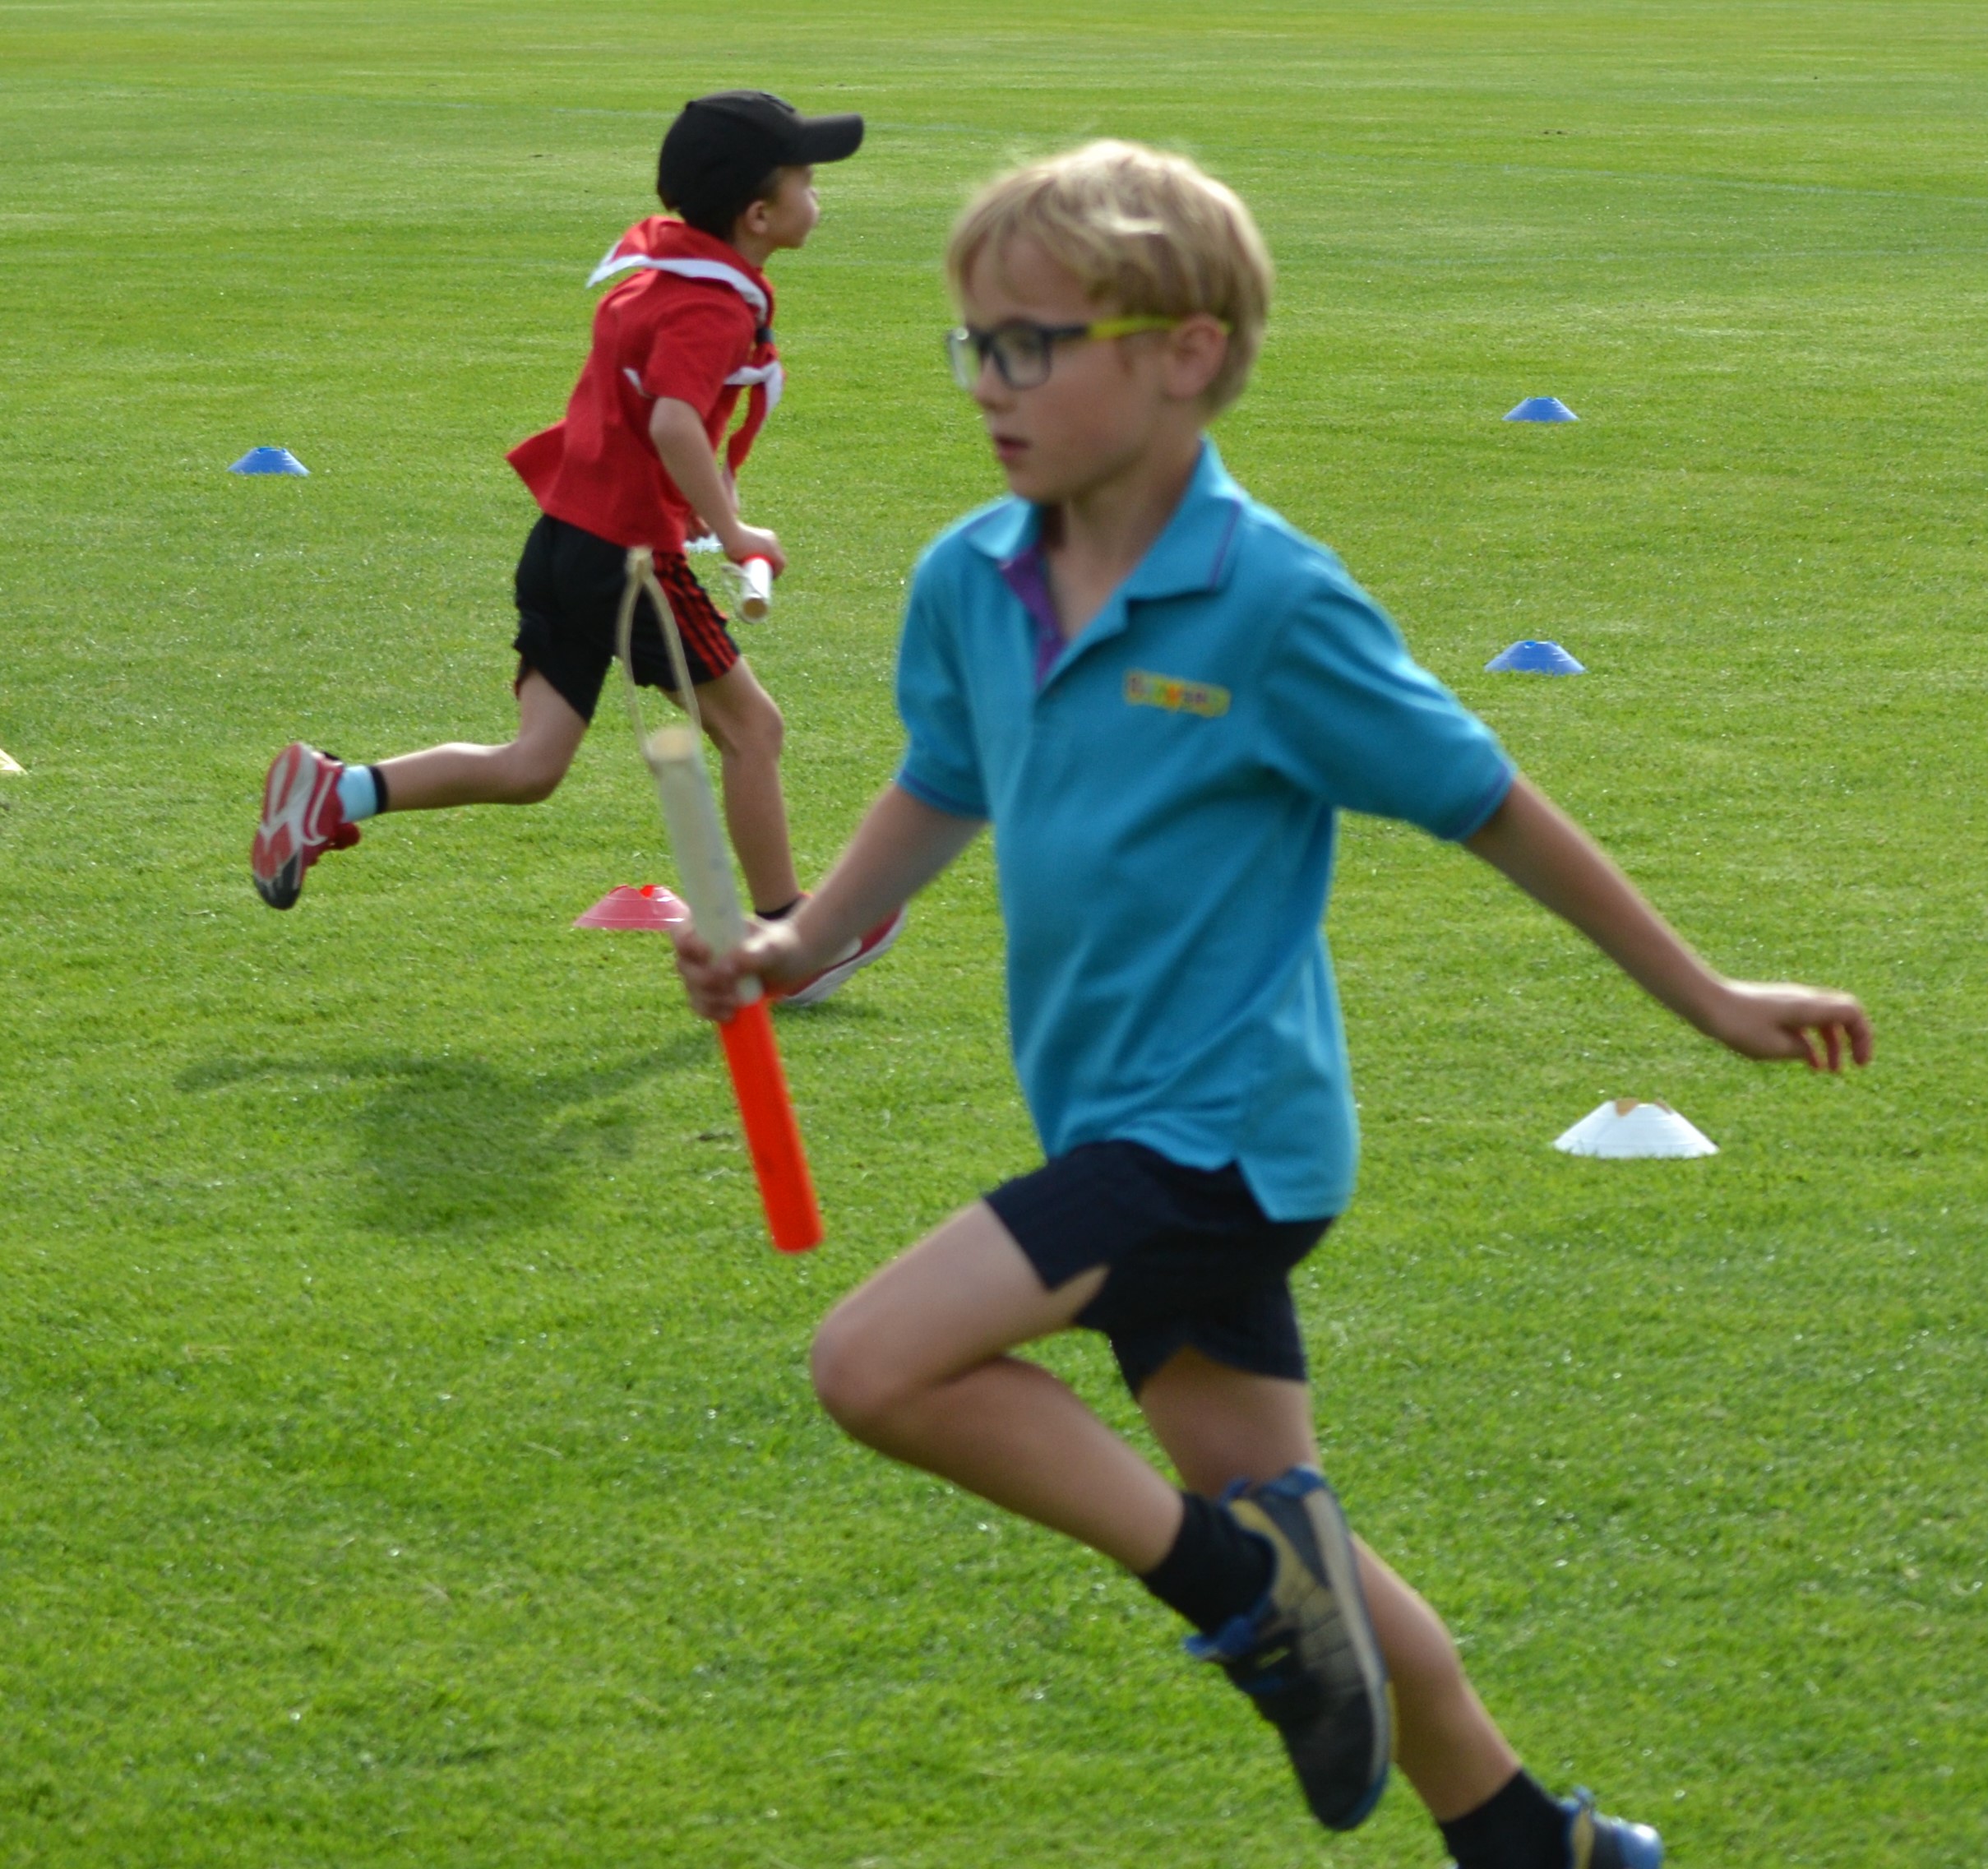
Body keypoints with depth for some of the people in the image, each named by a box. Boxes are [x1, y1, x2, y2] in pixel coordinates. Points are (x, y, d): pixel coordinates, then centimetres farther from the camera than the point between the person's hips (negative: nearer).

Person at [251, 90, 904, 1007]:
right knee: (749, 726, 8)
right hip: (632, 550, -9)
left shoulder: (656, 252, 13)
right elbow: (673, 423, -32)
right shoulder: (715, 308, -16)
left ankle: (335, 793, -5)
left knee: (531, 767, 6)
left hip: (565, 536, 9)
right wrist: (732, 533, -25)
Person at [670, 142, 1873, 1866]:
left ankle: (1239, 1575, -8)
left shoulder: (1274, 605, -17)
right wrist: (801, 944, 4)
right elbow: (942, 792, 21)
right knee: (1278, 1539, 12)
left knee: (878, 1360, -22)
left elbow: (1491, 809, -8)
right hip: (1122, 1132, 7)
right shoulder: (969, 586, 2)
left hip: (1220, 1125, -7)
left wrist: (1706, 999, 1)